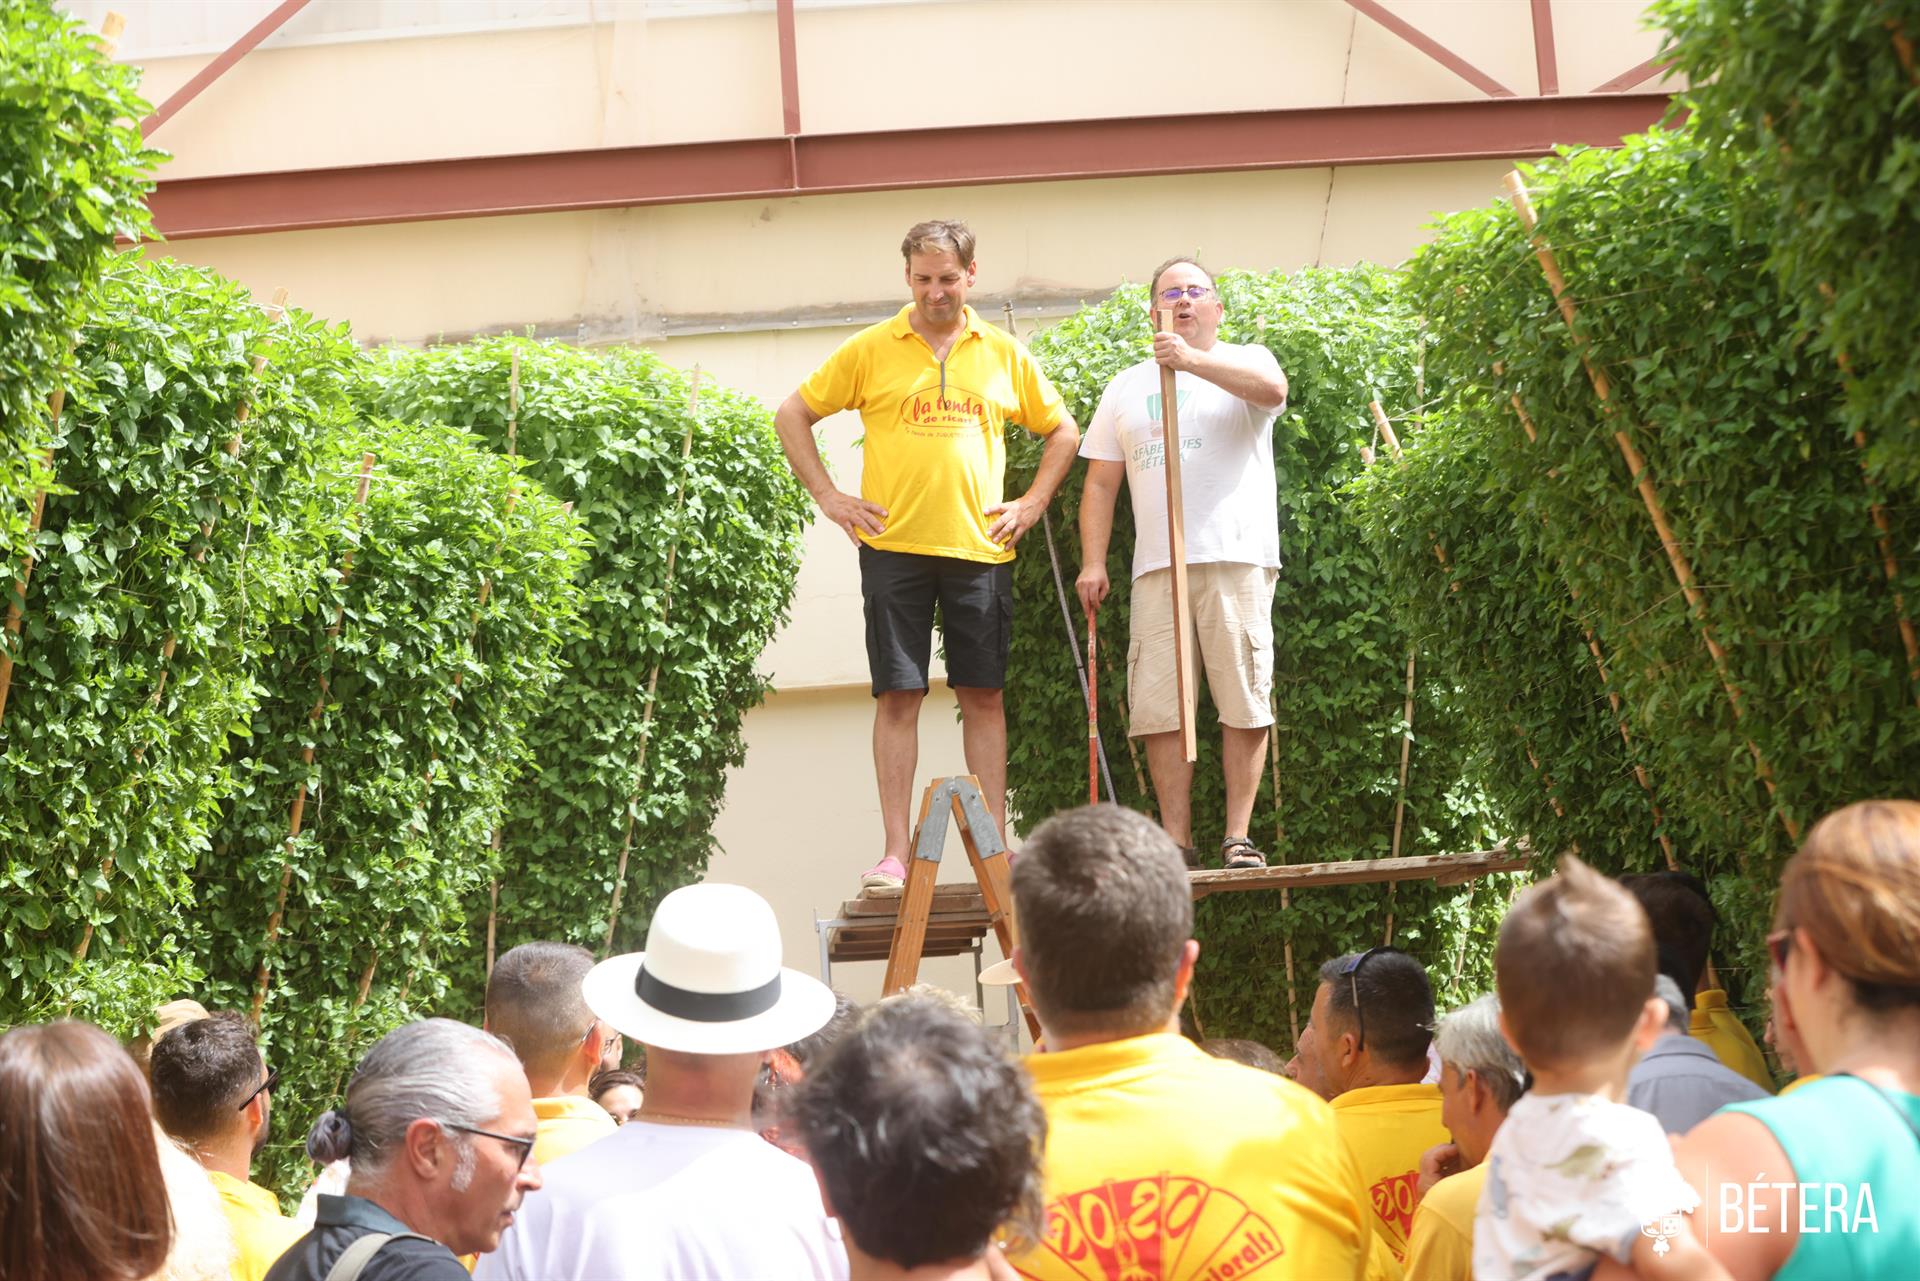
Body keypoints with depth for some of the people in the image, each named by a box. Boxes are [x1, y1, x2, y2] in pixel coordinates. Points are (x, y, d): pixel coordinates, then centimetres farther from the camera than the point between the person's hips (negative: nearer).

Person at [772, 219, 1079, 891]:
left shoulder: (1004, 354, 9)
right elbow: (792, 415, 9)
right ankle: (895, 854, 1)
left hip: (980, 550, 2)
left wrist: (1033, 503, 8)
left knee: (984, 695, 4)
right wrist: (828, 496, 2)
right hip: (894, 548, -1)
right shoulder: (871, 350, 3)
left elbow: (1062, 431, 20)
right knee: (898, 696, -2)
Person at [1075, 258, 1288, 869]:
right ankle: (1177, 839, 2)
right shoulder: (1126, 388, 22)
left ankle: (1237, 836, 0)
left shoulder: (1244, 360, 10)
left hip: (1237, 560, -3)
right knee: (1159, 708, -2)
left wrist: (1191, 360, -24)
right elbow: (1100, 483, 19)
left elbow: (1272, 388, -16)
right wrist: (1092, 562, 8)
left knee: (1244, 703, -5)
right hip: (1156, 567, 3)